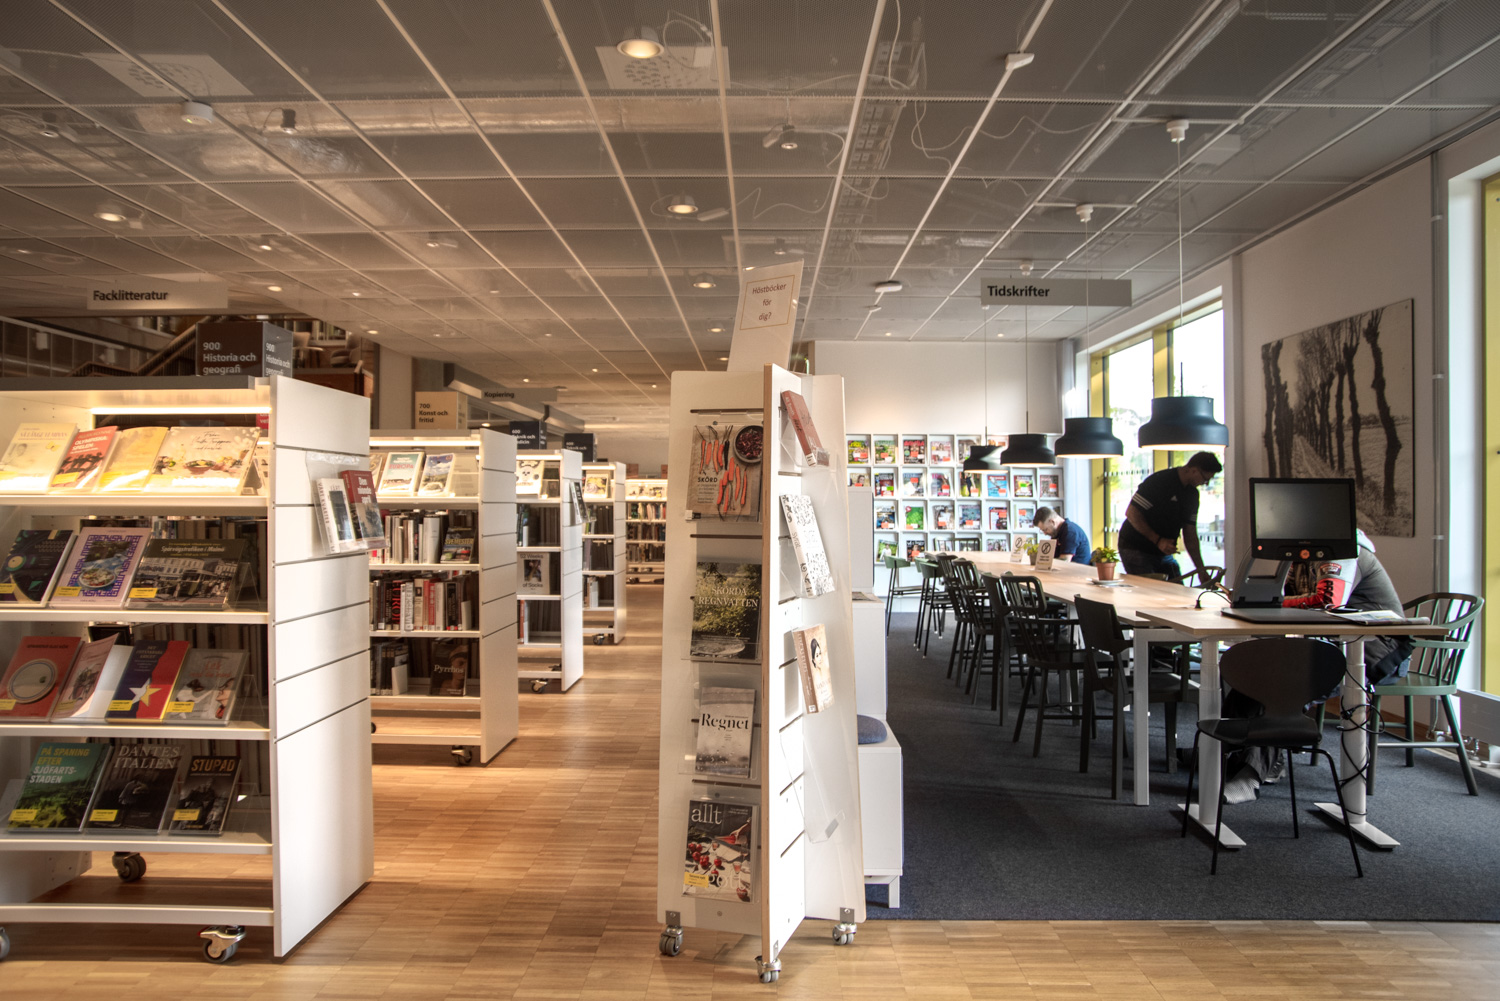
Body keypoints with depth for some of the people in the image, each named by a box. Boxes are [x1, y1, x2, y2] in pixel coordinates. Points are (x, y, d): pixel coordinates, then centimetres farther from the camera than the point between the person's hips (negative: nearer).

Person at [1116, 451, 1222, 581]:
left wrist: (1201, 570, 6)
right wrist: (1158, 540, -24)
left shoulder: (1192, 494, 7)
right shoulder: (1159, 481, -17)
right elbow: (1131, 513, -20)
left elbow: (1190, 533, 10)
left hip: (1164, 552, 8)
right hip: (1136, 549, -8)